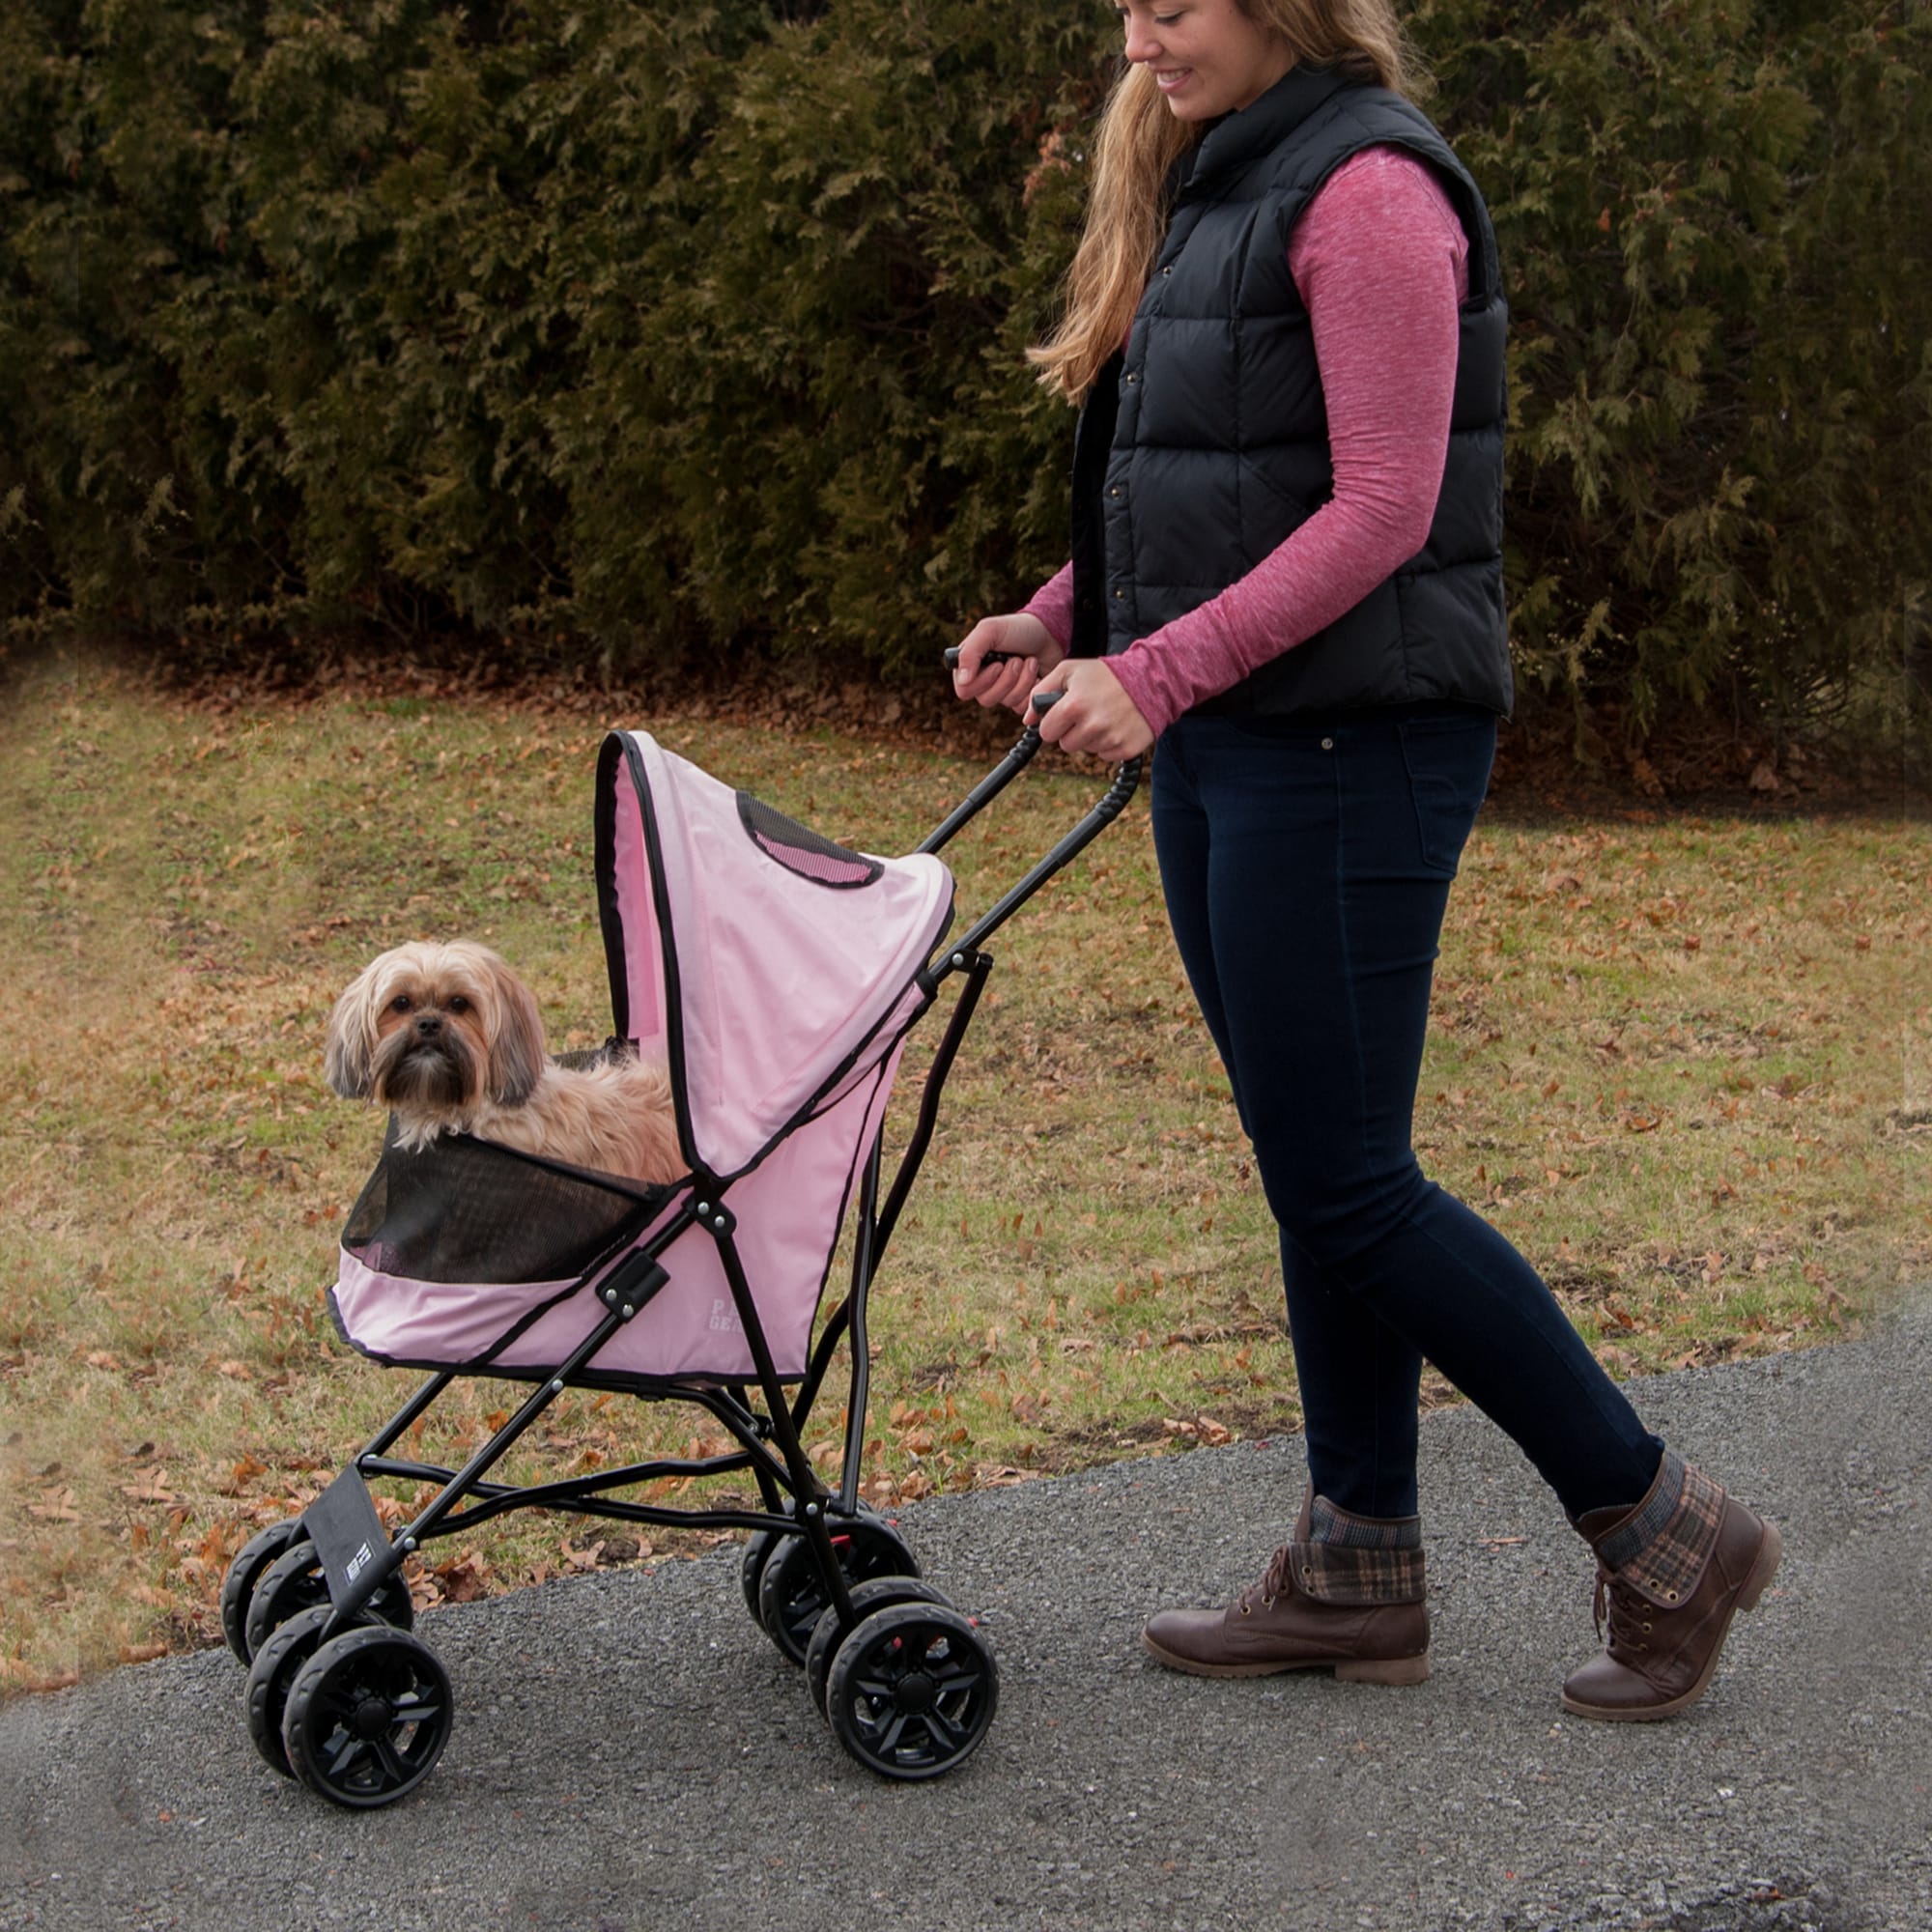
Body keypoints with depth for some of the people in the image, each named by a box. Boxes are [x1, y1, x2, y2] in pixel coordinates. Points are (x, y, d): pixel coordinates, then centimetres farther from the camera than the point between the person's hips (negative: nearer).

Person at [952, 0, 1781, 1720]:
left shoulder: (1368, 188, -14)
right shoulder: (1214, 189, 16)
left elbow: (1379, 509, -20)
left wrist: (1159, 675, -23)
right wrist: (1058, 624, 9)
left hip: (1351, 749, -9)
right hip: (1227, 744, 10)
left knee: (1343, 1186, -7)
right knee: (1316, 1173, 12)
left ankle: (1661, 1529, 5)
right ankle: (1358, 1572, 21)